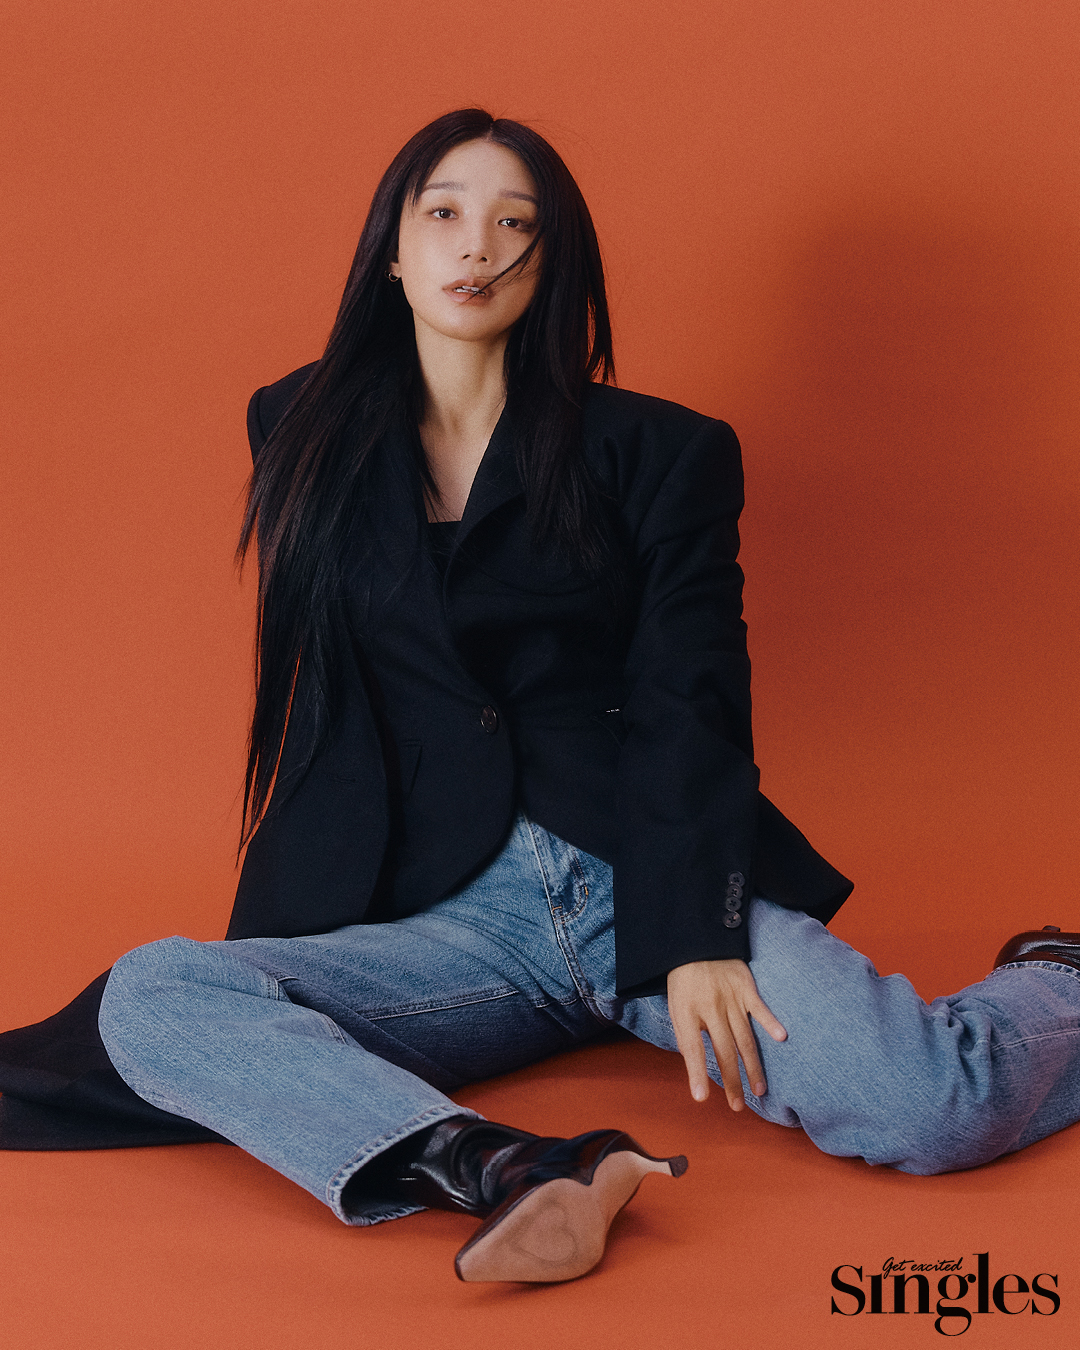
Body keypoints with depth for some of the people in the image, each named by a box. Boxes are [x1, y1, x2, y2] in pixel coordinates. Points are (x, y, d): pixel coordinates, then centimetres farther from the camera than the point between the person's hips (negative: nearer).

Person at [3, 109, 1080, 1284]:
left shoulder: (657, 453, 6)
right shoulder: (307, 437, 13)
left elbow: (691, 711, -3)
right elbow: (325, 710, 17)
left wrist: (700, 940, -16)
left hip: (651, 879, -2)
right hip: (455, 915, 3)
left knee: (935, 1111, -25)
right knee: (148, 999, -25)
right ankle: (514, 1175, -42)